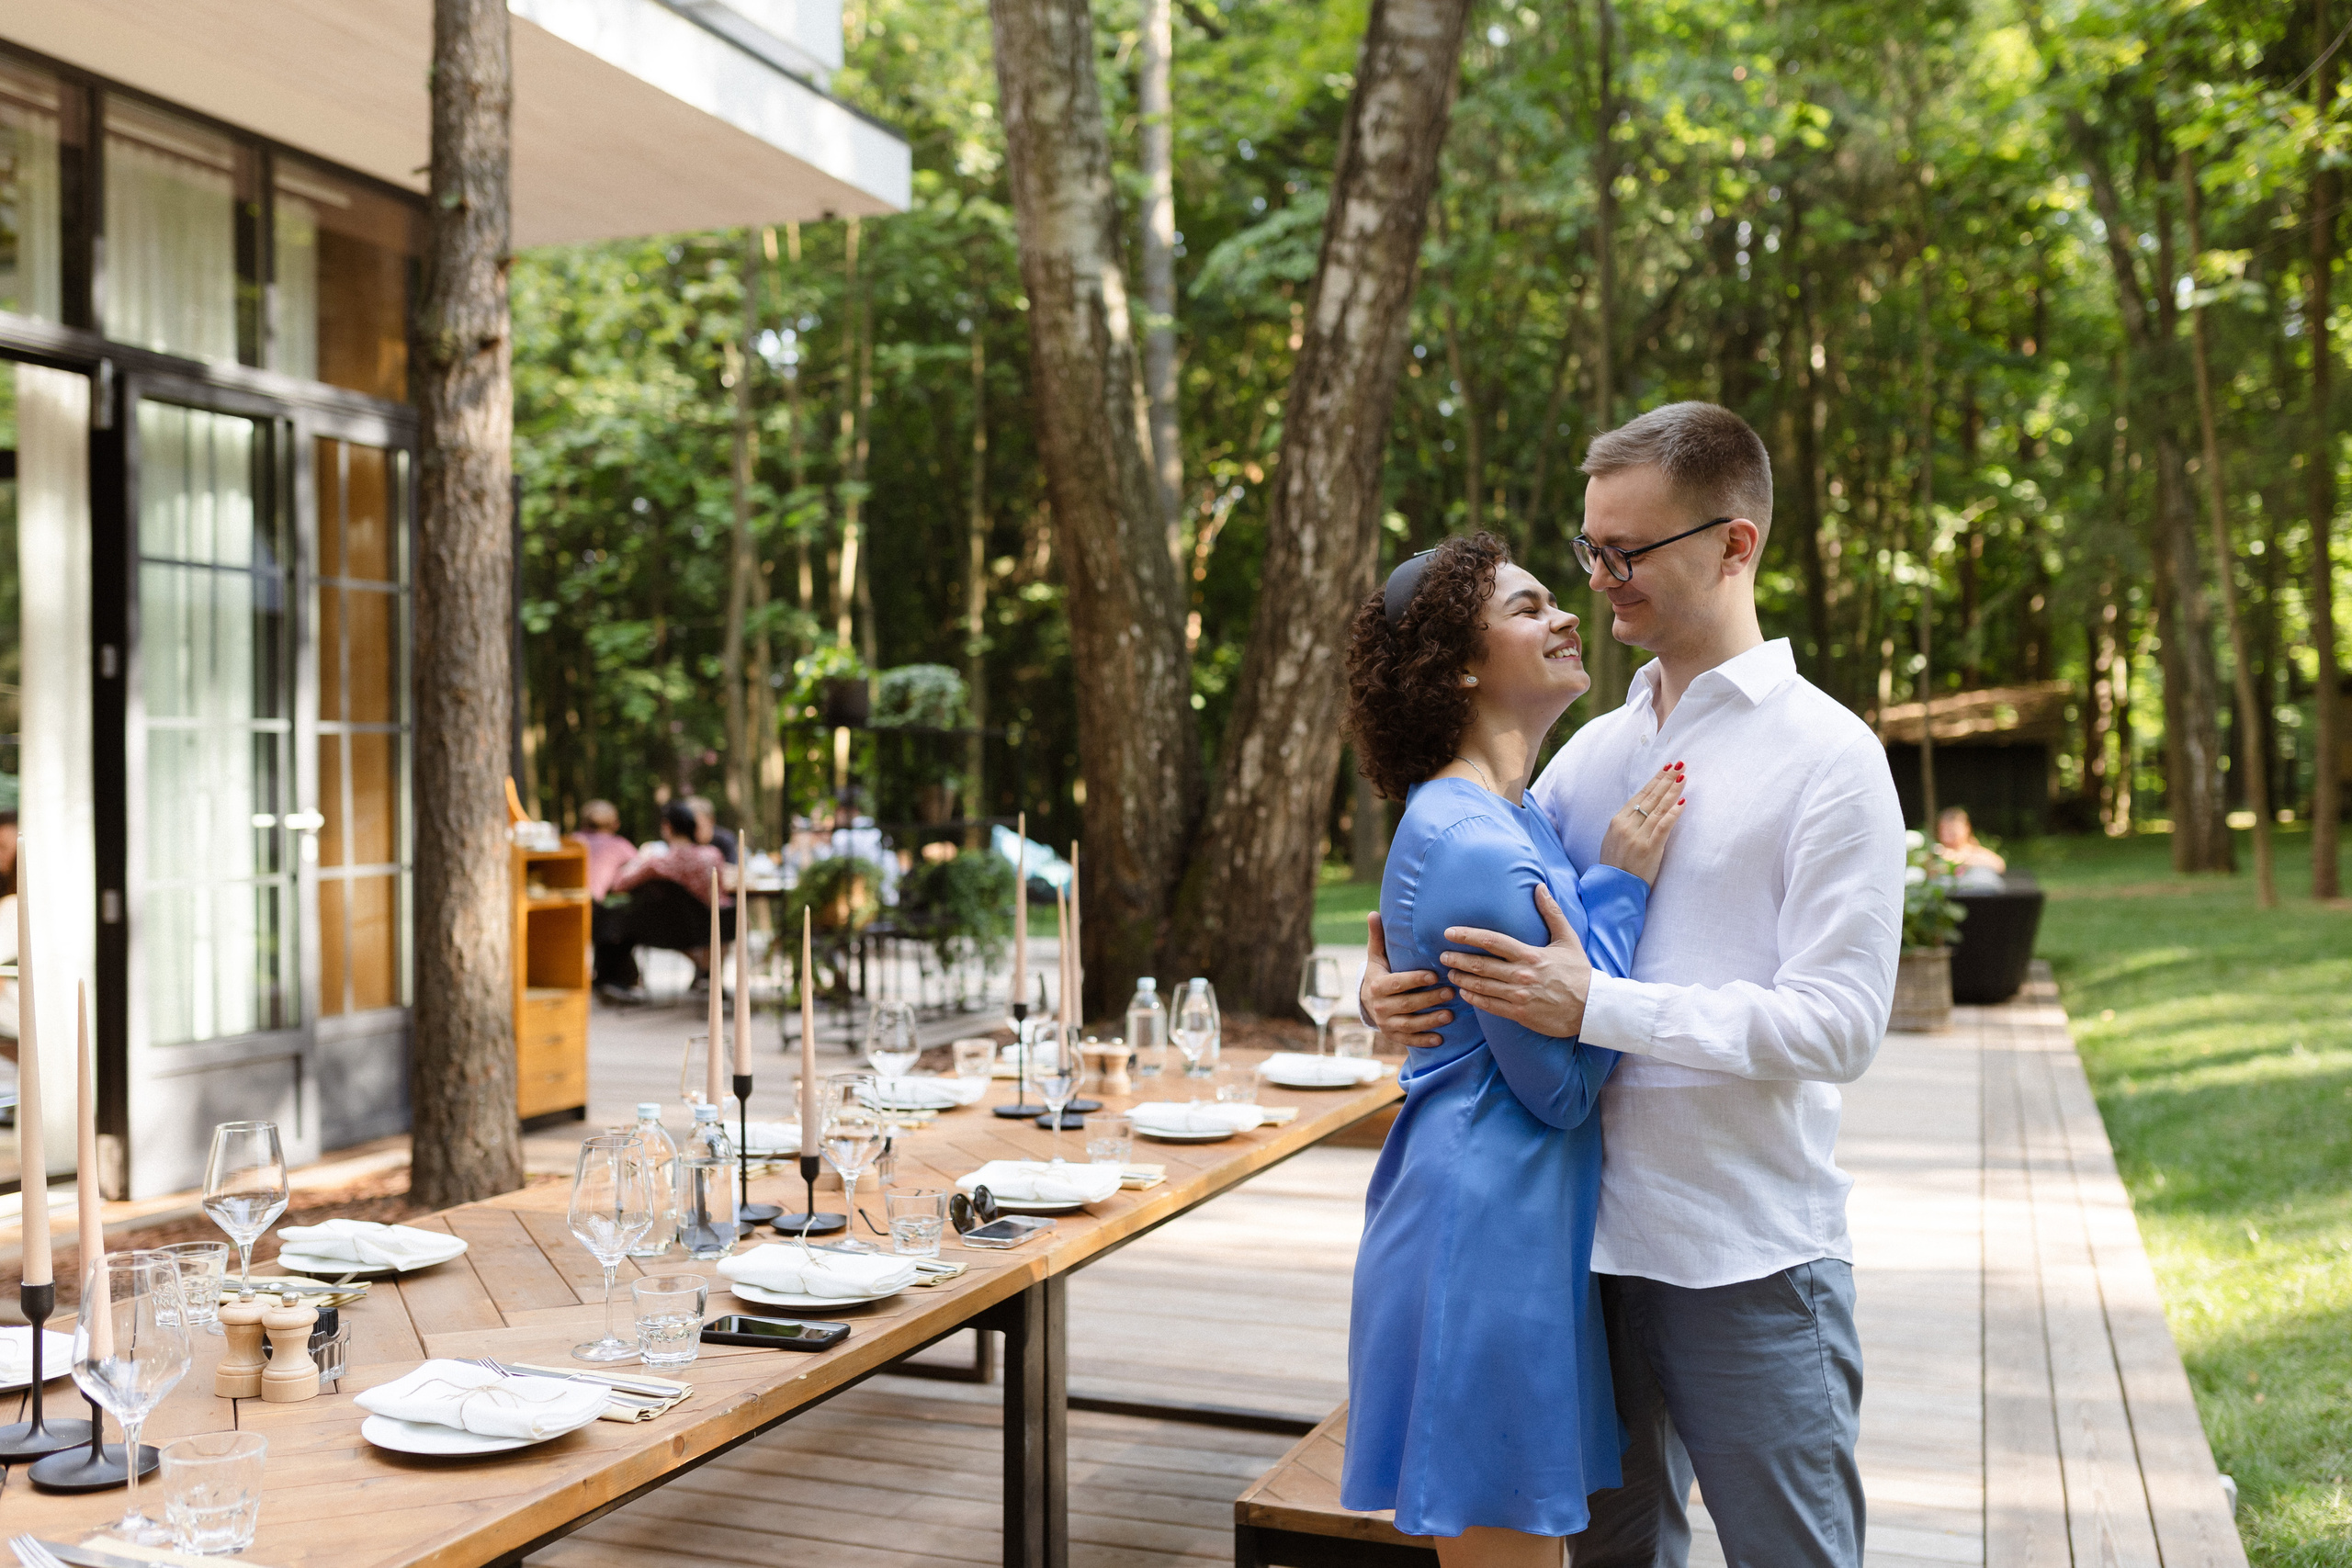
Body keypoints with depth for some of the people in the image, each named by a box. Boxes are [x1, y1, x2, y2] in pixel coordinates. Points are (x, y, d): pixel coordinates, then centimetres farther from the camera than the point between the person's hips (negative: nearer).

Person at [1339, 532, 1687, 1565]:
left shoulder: (1512, 817, 11)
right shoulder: (1473, 848, -21)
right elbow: (1562, 1084, -16)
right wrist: (1621, 883, -13)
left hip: (1515, 1234, 10)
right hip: (1489, 1244, -10)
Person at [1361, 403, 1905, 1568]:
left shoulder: (1825, 755, -9)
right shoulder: (1595, 749, 10)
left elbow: (1837, 1023, -16)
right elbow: (1487, 918, 16)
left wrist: (1595, 1006, -22)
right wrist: (1392, 987, -6)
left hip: (1748, 1262, -6)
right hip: (1594, 1235, 6)